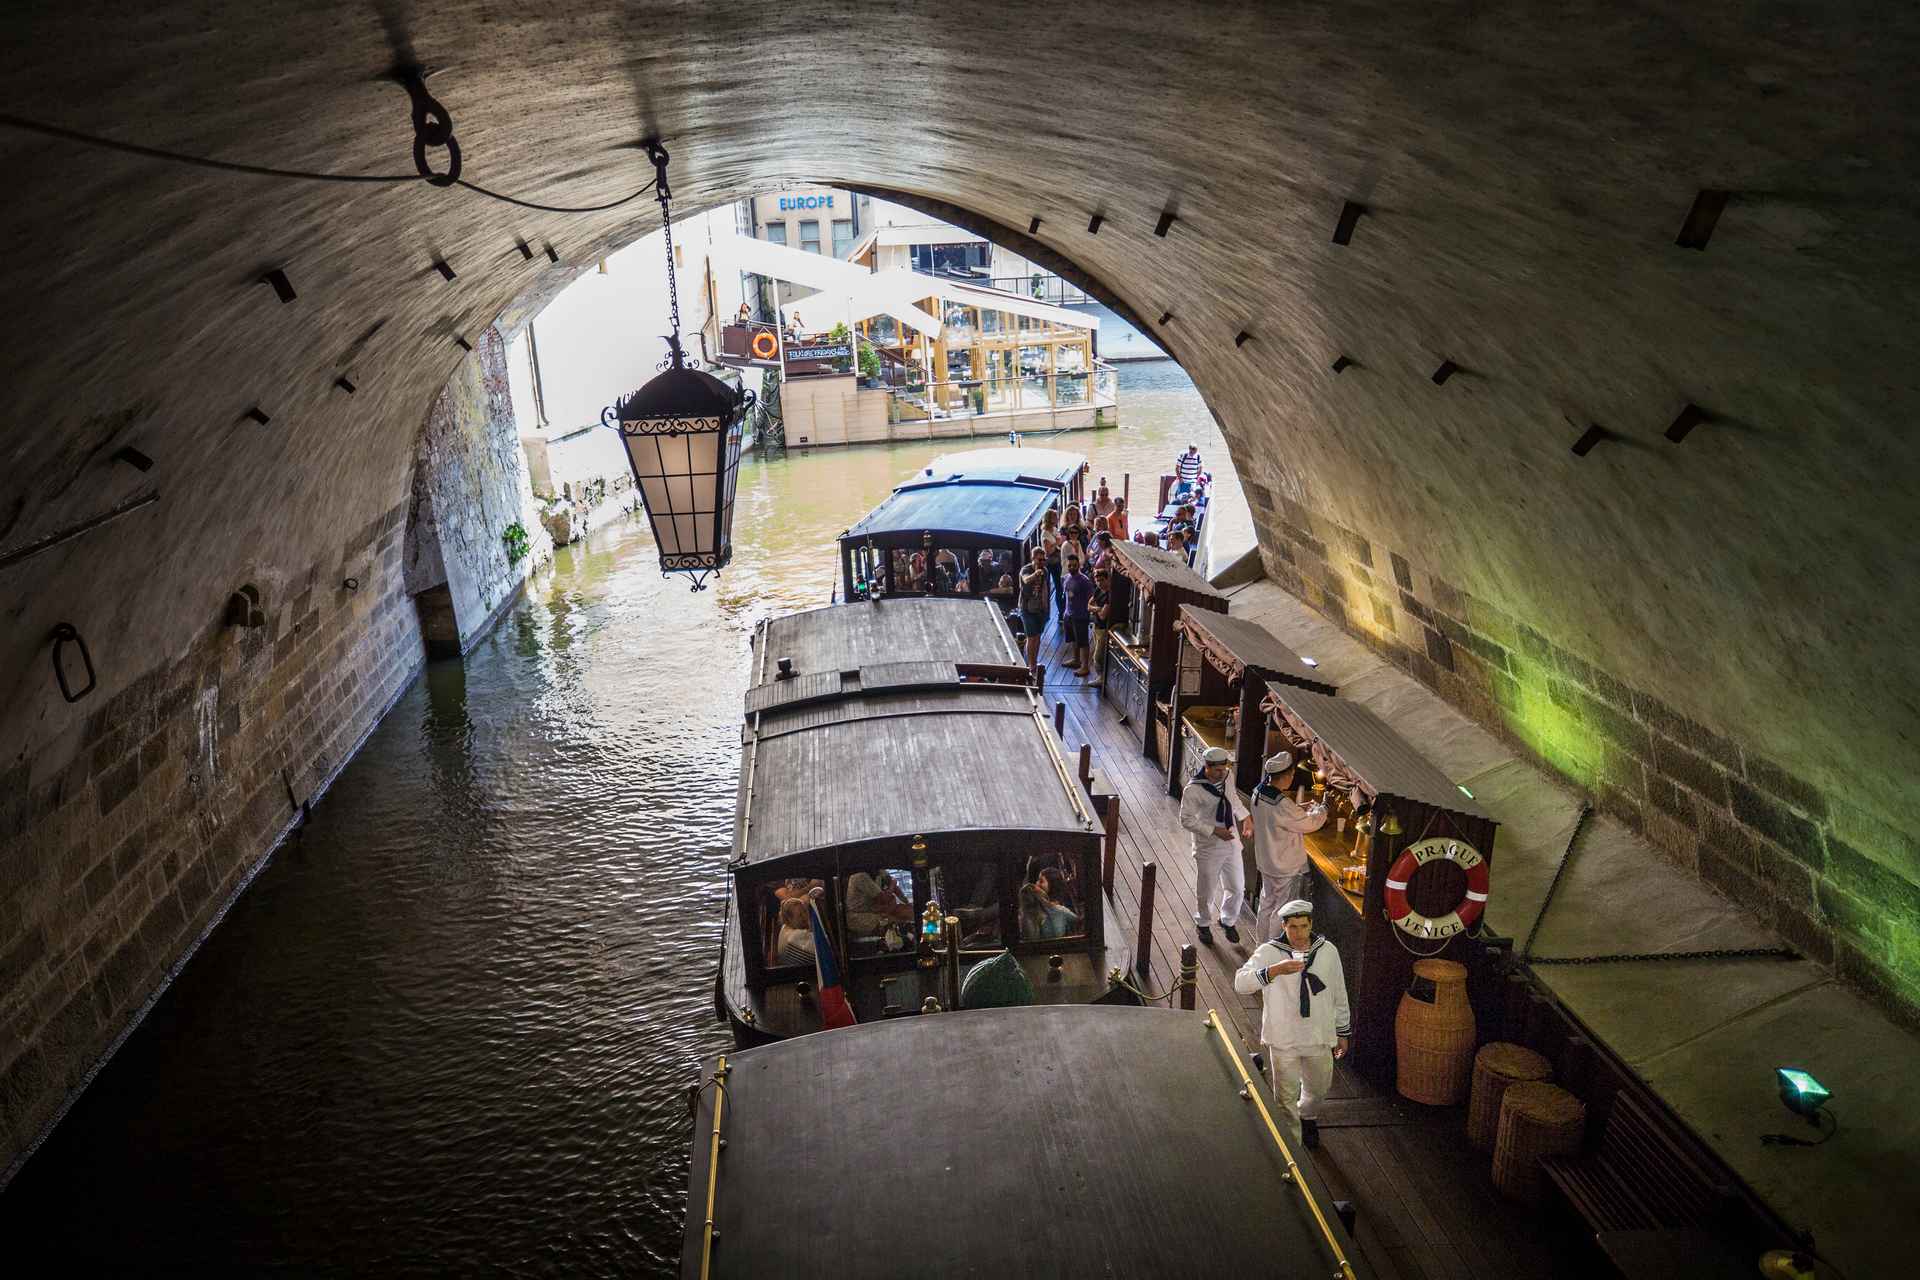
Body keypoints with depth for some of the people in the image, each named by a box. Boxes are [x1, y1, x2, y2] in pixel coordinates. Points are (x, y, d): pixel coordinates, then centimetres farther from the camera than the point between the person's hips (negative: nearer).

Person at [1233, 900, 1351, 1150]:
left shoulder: (1328, 951, -6)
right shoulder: (1269, 953, -17)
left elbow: (1339, 995, 7)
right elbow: (1241, 983, -32)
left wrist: (1342, 1033, 13)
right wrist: (1275, 970, -46)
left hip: (1320, 1037, 3)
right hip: (1283, 1040, -3)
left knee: (1319, 1087, 24)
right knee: (1286, 1098, 7)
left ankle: (1306, 1116, 56)